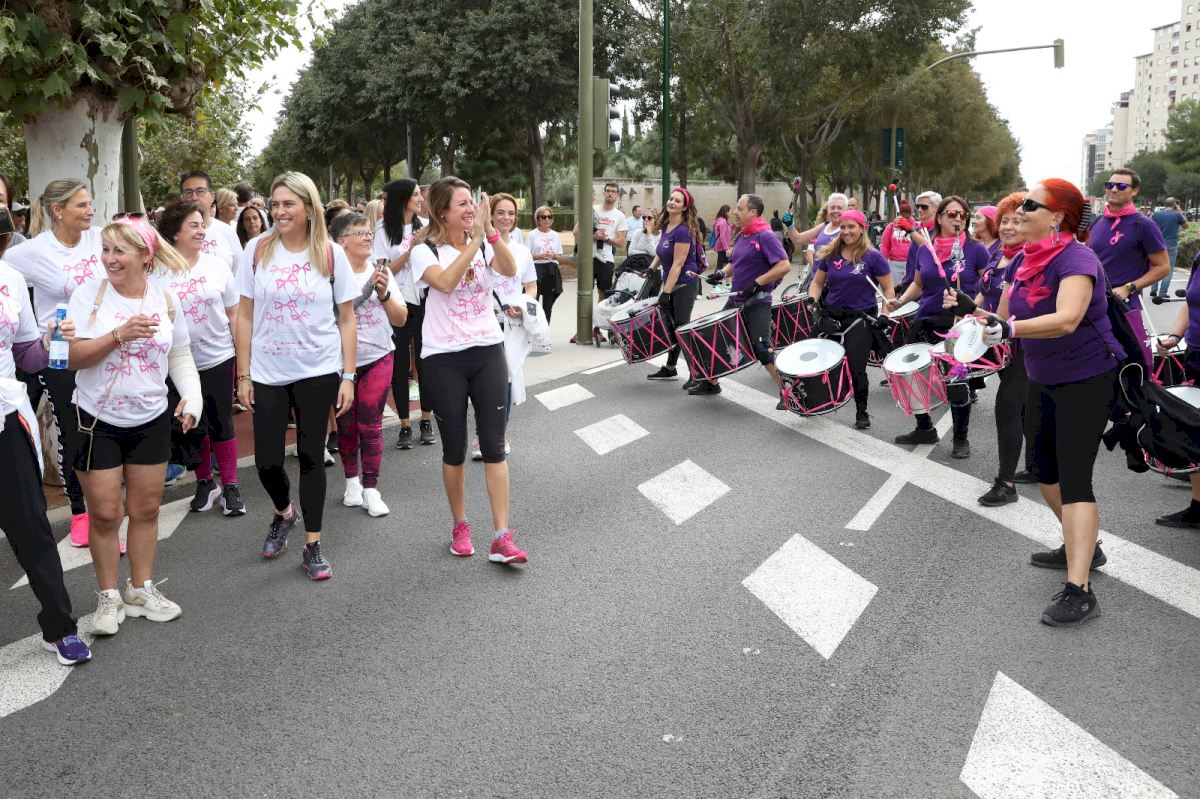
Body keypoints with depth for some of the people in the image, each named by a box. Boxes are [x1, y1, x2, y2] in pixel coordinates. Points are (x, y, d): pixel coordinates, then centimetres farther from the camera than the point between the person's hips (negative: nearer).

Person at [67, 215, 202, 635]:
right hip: (98, 421, -2)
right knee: (105, 514, 3)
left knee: (145, 509, 11)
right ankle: (109, 596, 19)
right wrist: (120, 334, -25)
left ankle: (141, 588, 27)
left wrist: (192, 395, -10)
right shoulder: (89, 294, -10)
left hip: (151, 420, 3)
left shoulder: (165, 299, -1)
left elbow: (180, 356, 6)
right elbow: (72, 357, -14)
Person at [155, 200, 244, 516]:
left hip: (218, 359, 0)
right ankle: (205, 483, 26)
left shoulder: (217, 266, 0)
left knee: (220, 424, 4)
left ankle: (230, 486, 15)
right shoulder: (157, 272, -4)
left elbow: (234, 315, 5)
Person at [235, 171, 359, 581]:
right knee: (267, 461, 2)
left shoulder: (331, 253, -2)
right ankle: (283, 513, 34)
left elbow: (346, 319, 1)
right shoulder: (257, 250, -1)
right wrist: (243, 375, -1)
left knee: (311, 456, 5)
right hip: (267, 374, 1)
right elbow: (245, 316, 2)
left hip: (318, 373, -1)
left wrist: (348, 376, -4)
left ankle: (312, 546, 17)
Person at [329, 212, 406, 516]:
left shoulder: (381, 272, -1)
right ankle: (351, 480, 30)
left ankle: (370, 489, 6)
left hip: (378, 359, 1)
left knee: (370, 425, -2)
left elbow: (400, 319, -3)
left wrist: (384, 294, -20)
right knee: (346, 425, 11)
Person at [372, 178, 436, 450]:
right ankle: (405, 425, 13)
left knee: (424, 361, 6)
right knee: (400, 365, 4)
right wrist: (410, 249, -17)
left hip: (424, 301, 2)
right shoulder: (384, 229, -3)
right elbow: (384, 270, -8)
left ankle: (426, 421, 19)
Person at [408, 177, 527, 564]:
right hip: (444, 358, -2)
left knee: (494, 444, -2)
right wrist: (476, 240, -26)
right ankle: (460, 526, 26)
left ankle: (502, 538, -1)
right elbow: (445, 282, -25)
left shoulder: (484, 244, 5)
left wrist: (489, 230, -25)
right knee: (454, 448, 7)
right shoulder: (426, 250, -4)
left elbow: (510, 270, -15)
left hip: (488, 351, 2)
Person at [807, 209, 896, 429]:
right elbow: (817, 282, 14)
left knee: (856, 367, -5)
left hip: (861, 317, -4)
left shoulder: (873, 257, -7)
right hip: (832, 315, 4)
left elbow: (888, 288, -3)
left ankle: (862, 412, 12)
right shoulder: (830, 255, 5)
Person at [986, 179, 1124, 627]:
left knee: (1074, 477, -14)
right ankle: (1082, 548, 37)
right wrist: (986, 327, -4)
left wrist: (1010, 329, -49)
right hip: (1044, 383, 9)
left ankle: (1079, 591, -15)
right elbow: (1017, 316, 12)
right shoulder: (1028, 259, 2)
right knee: (1046, 471, 17)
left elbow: (1067, 320, -40)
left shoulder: (1076, 259, -23)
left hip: (1086, 382, -9)